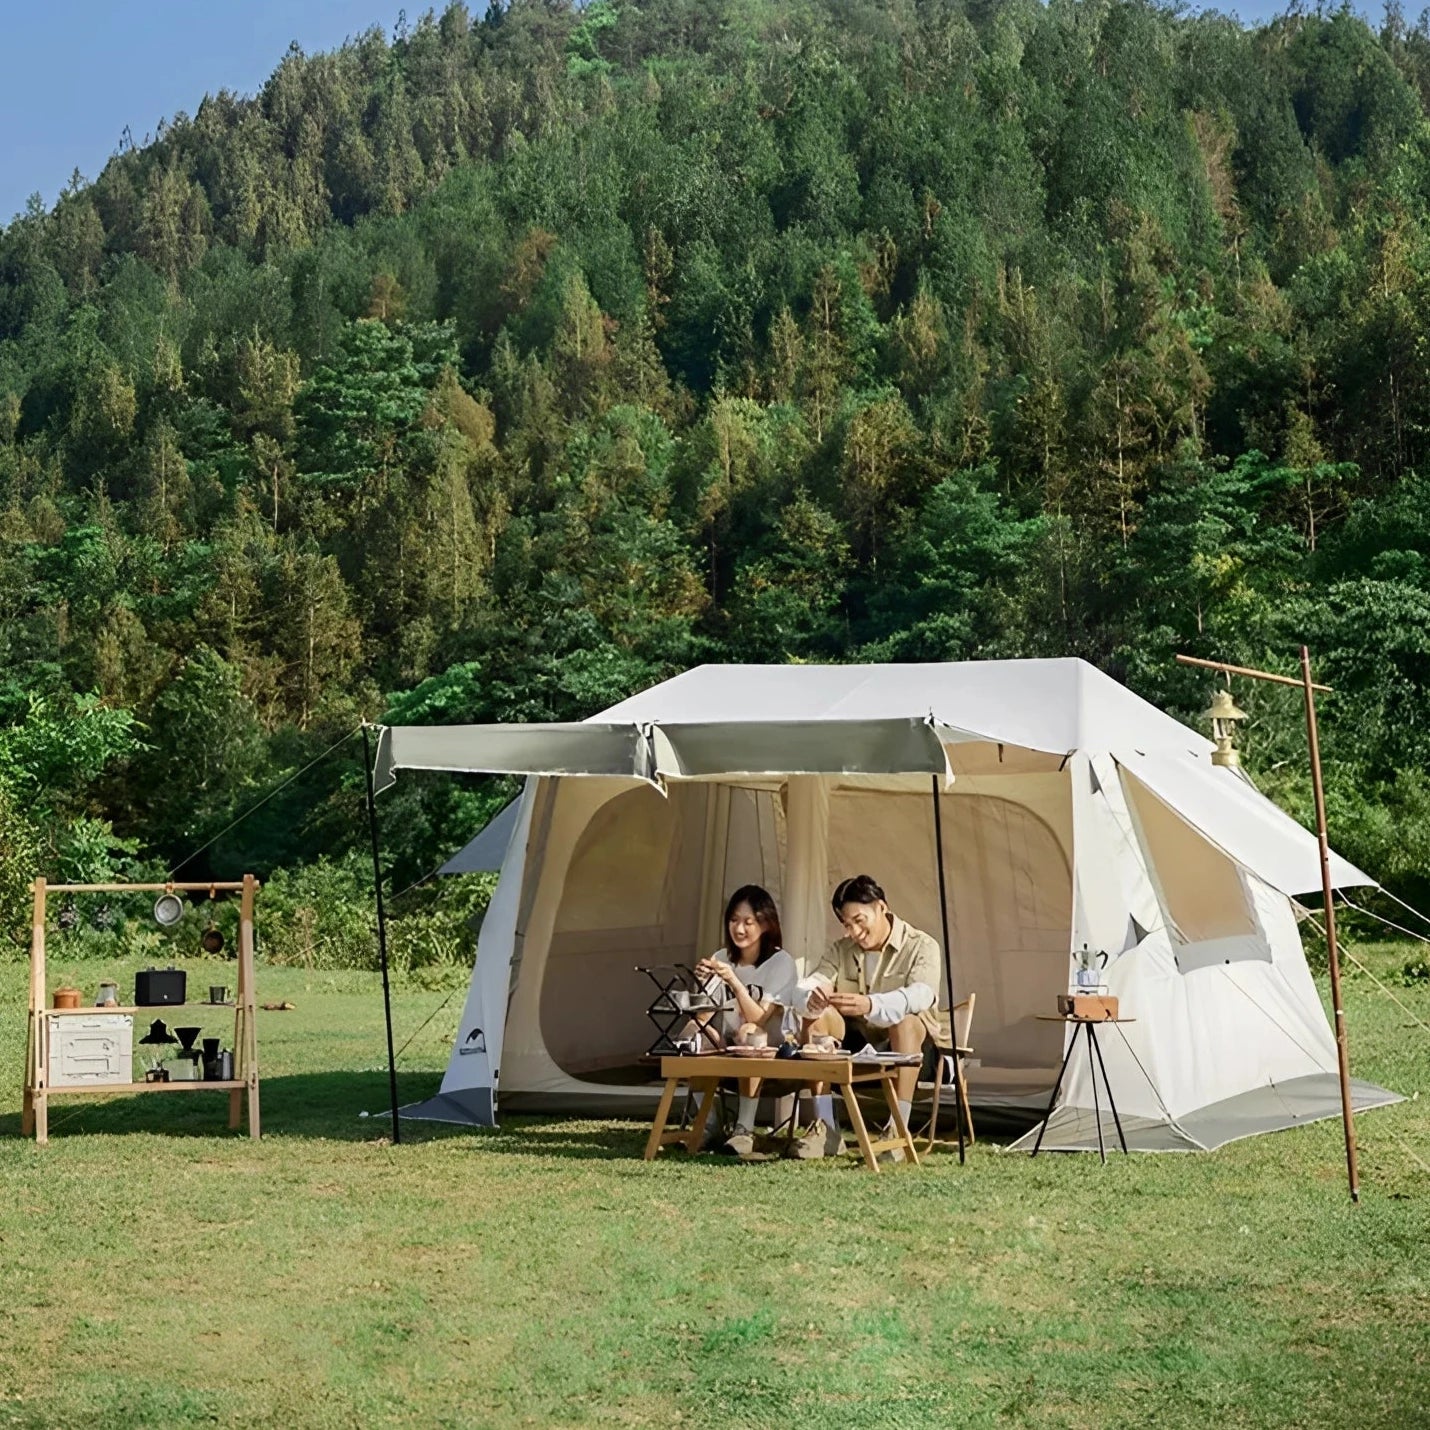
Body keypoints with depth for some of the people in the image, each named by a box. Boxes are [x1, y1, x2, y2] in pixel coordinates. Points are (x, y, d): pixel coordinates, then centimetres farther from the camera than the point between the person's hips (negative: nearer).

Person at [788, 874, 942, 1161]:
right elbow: (802, 993, -10)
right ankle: (825, 1129, -22)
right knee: (817, 1017, -20)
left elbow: (920, 995, -30)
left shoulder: (921, 946, -8)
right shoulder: (841, 950, 5)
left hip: (911, 1047, -4)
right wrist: (812, 999, -37)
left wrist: (870, 1005, -48)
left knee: (907, 1021, -35)